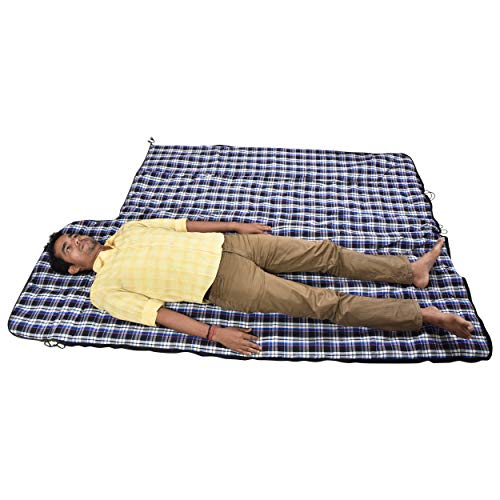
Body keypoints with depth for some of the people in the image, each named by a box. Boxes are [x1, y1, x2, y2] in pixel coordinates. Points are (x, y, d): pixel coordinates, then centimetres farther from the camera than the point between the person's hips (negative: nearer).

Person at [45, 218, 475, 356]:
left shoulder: (126, 230, 19)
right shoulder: (104, 289, 2)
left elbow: (180, 224, 19)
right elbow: (157, 314, -10)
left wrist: (237, 225, 15)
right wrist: (215, 333, -20)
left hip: (227, 244, 6)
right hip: (224, 284, -6)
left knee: (325, 251, 0)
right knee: (322, 303, -13)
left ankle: (411, 270, 13)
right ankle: (422, 315, -5)